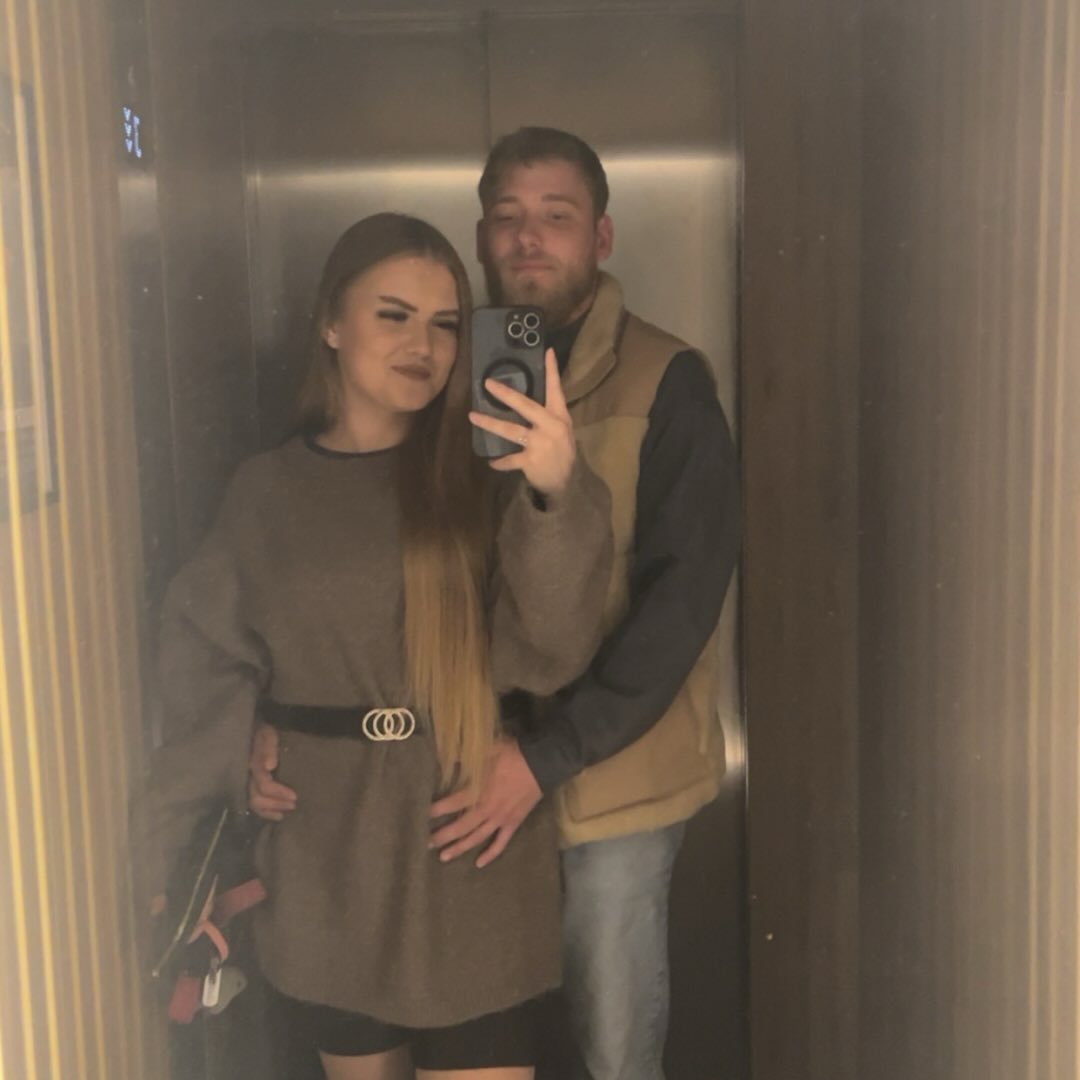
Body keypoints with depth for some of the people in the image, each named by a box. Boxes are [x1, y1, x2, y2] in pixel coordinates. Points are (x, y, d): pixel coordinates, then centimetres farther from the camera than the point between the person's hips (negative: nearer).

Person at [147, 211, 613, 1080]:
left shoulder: (484, 477, -5)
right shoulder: (266, 492, 0)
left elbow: (547, 655, -16)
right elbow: (207, 678, 4)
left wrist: (557, 497, -31)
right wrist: (176, 854, 2)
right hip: (325, 875, 2)